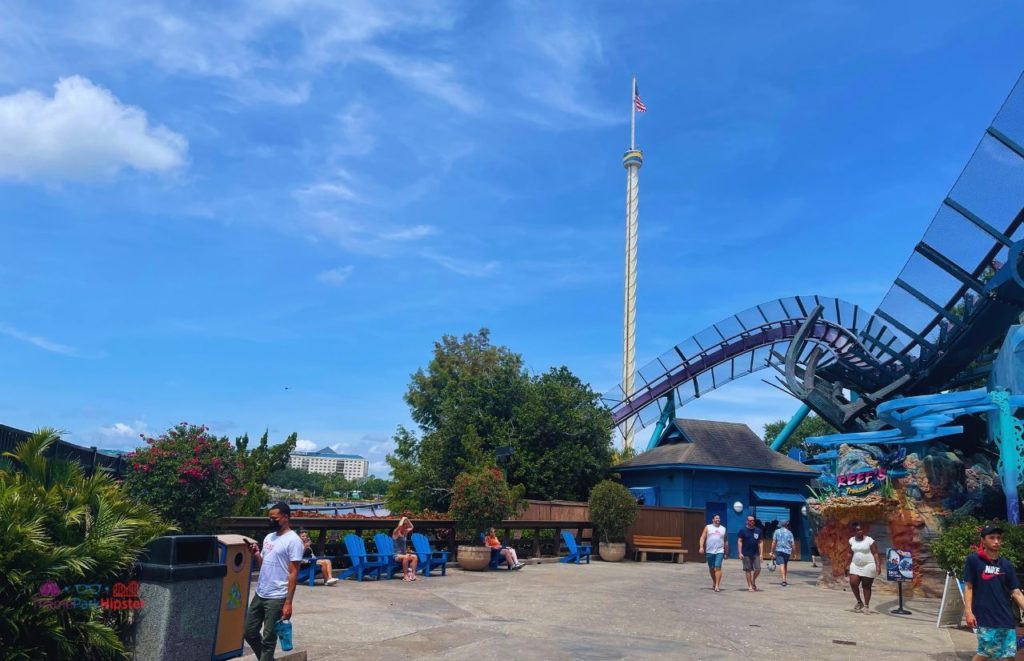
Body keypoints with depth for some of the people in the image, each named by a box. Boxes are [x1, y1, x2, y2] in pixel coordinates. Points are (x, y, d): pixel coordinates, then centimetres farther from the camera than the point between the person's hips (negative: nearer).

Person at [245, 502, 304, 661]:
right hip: (259, 594, 8)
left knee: (268, 639, -1)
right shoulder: (269, 537, 12)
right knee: (250, 632, 15)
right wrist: (257, 554, -1)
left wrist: (288, 602, -17)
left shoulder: (293, 540, -11)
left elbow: (293, 573, -14)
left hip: (276, 598, -8)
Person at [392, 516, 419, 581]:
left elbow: (412, 527, 20)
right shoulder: (396, 532, -10)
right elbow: (400, 525, -29)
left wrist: (407, 519, 10)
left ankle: (413, 574, -18)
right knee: (406, 557, -36)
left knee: (415, 557, -16)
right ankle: (405, 575, -28)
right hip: (397, 555, -7)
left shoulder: (405, 532, 11)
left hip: (404, 553, 7)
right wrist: (403, 519, -13)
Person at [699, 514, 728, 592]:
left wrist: (726, 553, 16)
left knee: (718, 567, -13)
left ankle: (717, 585, -15)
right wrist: (701, 547, -13)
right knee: (711, 568, 11)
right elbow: (702, 537, 2)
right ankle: (714, 582, 32)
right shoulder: (708, 527, 7)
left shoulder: (723, 529, 12)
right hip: (709, 551, 1)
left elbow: (726, 541, 17)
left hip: (720, 551, 0)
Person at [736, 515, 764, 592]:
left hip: (756, 554, 2)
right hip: (746, 554, -2)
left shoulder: (758, 531, 8)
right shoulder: (743, 531, 1)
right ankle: (750, 586, 10)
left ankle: (753, 581, 22)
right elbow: (739, 541, 0)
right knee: (748, 570, 0)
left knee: (758, 569, -5)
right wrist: (740, 553, -7)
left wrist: (761, 553, 2)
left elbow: (761, 542, 9)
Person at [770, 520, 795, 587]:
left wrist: (772, 552, 6)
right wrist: (793, 553, 12)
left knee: (781, 564, -10)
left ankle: (783, 579, -26)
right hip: (787, 551, 2)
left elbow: (774, 542, 1)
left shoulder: (777, 531, 4)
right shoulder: (789, 533, 5)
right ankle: (784, 580, 21)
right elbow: (792, 544, 2)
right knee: (786, 565, 16)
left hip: (779, 550, -2)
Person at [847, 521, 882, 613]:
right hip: (855, 566, 4)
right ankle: (859, 602, 13)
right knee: (853, 583, -9)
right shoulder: (852, 540, 6)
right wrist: (849, 565, 9)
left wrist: (878, 566, -18)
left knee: (866, 586, 2)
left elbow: (875, 554, -9)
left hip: (868, 566, -4)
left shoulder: (869, 540, -8)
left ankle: (866, 606, 16)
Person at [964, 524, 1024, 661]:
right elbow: (968, 587, -3)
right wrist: (968, 611, -10)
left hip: (1006, 619, 5)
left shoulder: (1006, 565, 9)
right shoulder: (973, 560, -3)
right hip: (985, 618, -5)